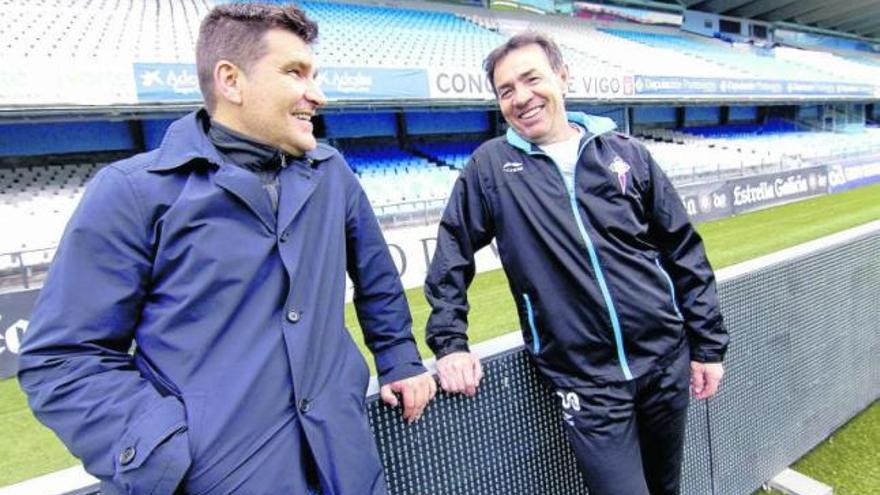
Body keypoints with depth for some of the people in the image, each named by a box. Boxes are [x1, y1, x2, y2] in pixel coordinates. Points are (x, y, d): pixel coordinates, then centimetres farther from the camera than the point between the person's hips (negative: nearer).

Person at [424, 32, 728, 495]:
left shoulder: (625, 153, 1)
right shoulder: (490, 166, -4)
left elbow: (684, 252, 6)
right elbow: (452, 256, 1)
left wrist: (708, 344, 6)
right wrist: (449, 342, -6)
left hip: (666, 359, 4)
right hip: (586, 382, -3)